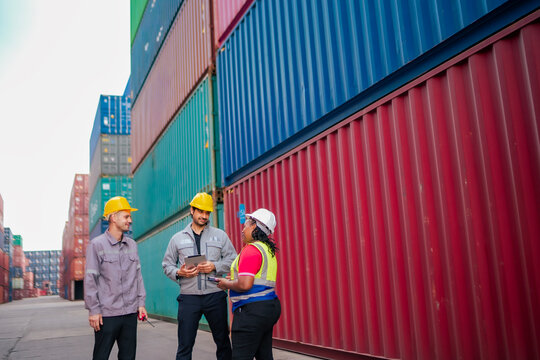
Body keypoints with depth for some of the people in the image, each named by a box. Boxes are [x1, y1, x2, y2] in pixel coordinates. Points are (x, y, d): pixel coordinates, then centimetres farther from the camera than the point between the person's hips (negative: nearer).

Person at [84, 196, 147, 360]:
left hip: (130, 313, 5)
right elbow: (90, 279, -6)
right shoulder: (97, 244, -4)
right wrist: (93, 310, -9)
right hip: (107, 314, -5)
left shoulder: (132, 245, 11)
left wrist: (141, 303, 9)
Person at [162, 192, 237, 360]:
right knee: (185, 345, 1)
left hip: (215, 296, 0)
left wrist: (215, 267, -11)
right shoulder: (177, 238, 11)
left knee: (223, 341, 8)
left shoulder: (220, 235, 9)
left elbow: (232, 259, 6)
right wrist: (178, 272, -8)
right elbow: (167, 265, 13)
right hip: (188, 297, 0)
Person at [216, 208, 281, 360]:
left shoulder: (251, 249, -13)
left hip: (252, 310, -10)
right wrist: (233, 279, 19)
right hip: (269, 306, 10)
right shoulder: (268, 249, 16)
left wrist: (227, 284, -3)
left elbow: (244, 284, -21)